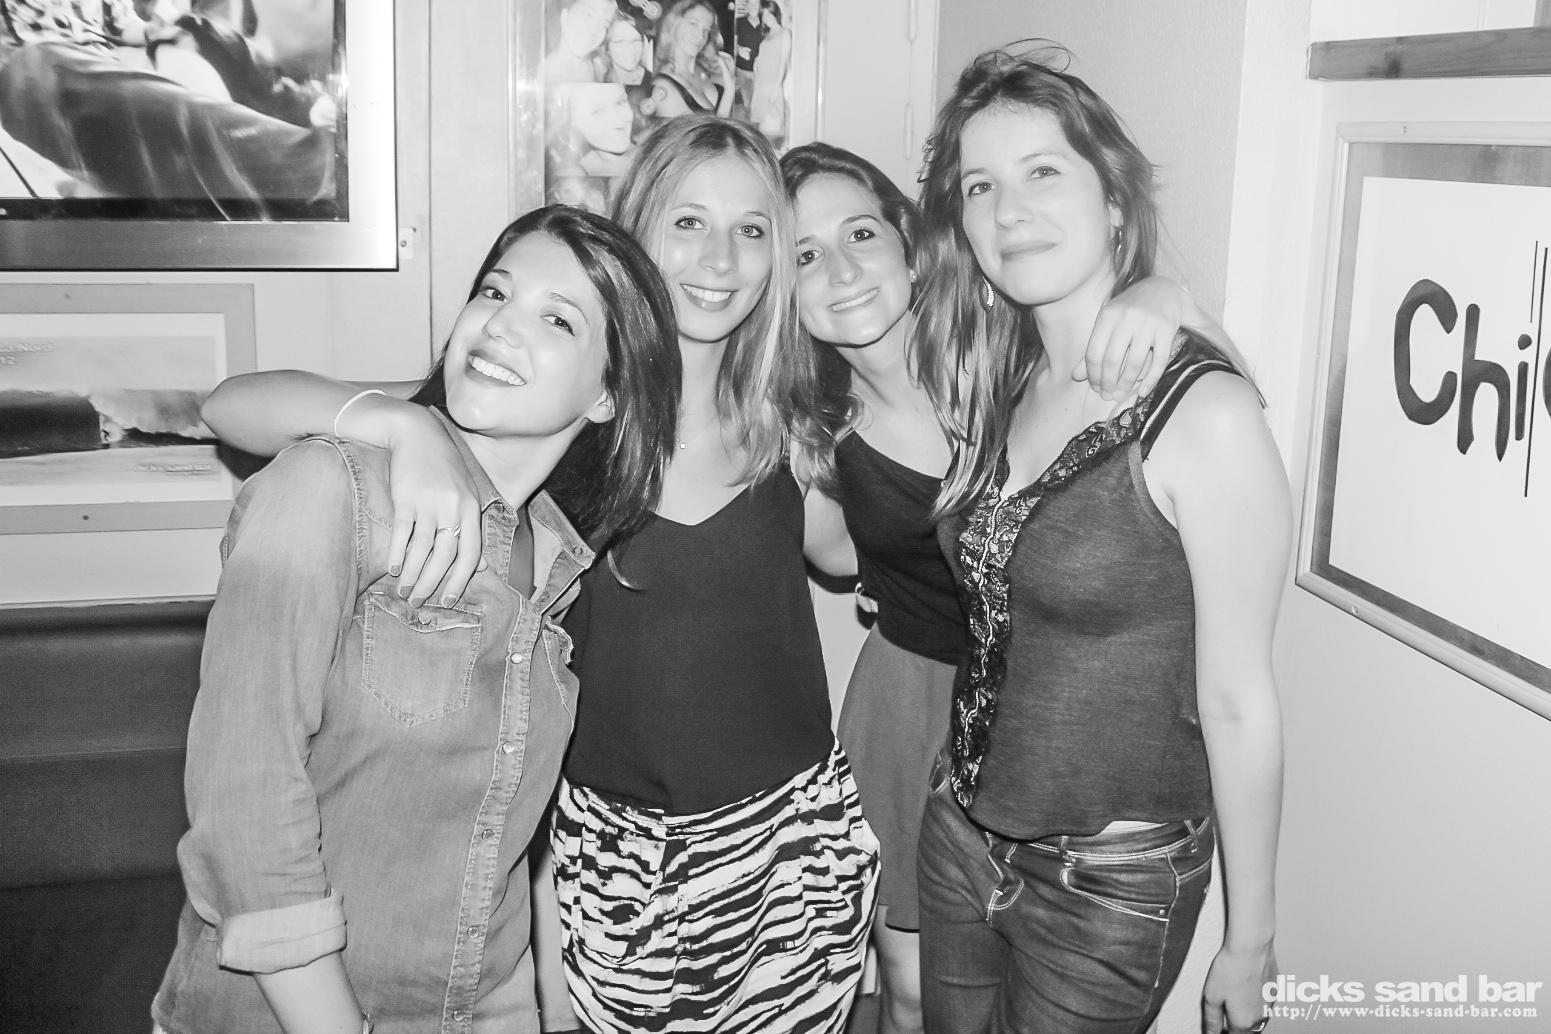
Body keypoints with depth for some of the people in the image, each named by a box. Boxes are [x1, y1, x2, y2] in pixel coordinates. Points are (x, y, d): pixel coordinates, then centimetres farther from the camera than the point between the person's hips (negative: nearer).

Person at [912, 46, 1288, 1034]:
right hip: (960, 832, 6)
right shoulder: (1004, 387, 0)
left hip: (1114, 884, -6)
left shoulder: (1205, 413, -21)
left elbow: (1236, 703, -16)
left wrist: (1251, 940, -11)